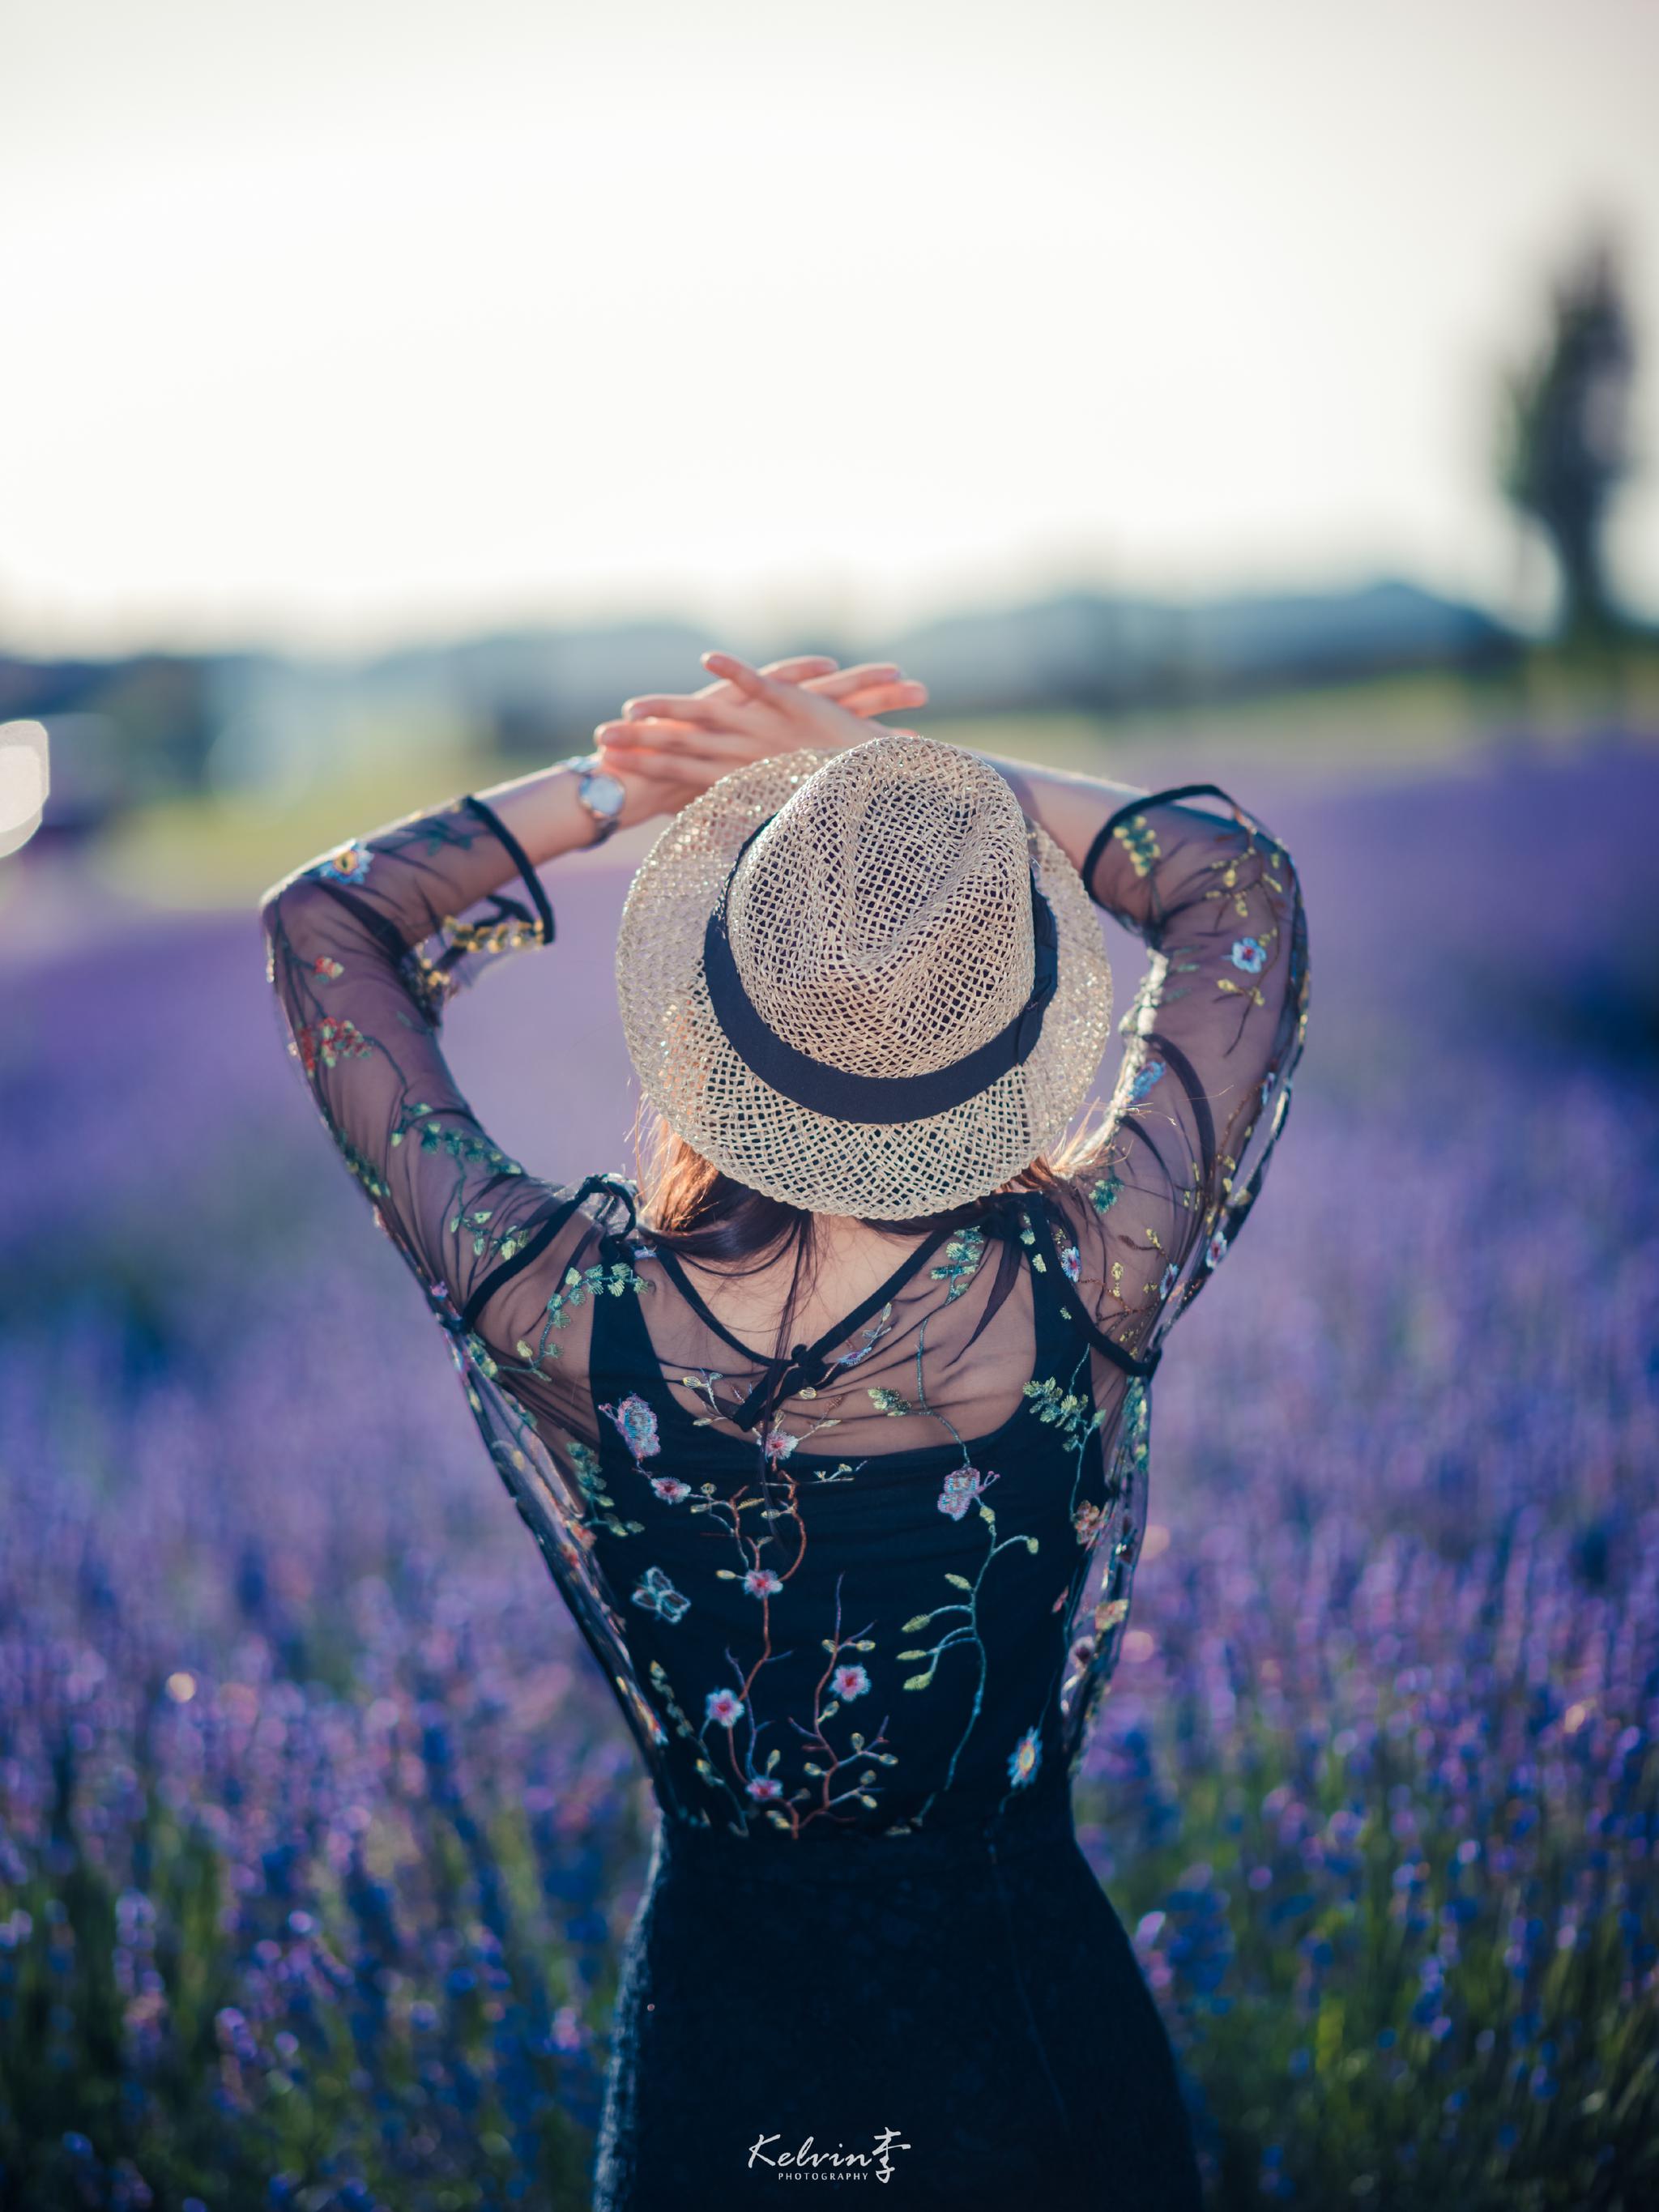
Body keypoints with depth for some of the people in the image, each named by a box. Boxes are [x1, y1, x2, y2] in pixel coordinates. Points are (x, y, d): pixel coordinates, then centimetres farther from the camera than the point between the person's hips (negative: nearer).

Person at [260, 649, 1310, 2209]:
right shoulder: (1084, 1297, -25)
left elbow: (321, 921, -8)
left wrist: (627, 779, -10)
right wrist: (916, 780, -12)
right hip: (1025, 2014, 0)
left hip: (713, 2038, 1)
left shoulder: (571, 1317, -24)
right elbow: (1241, 878, -8)